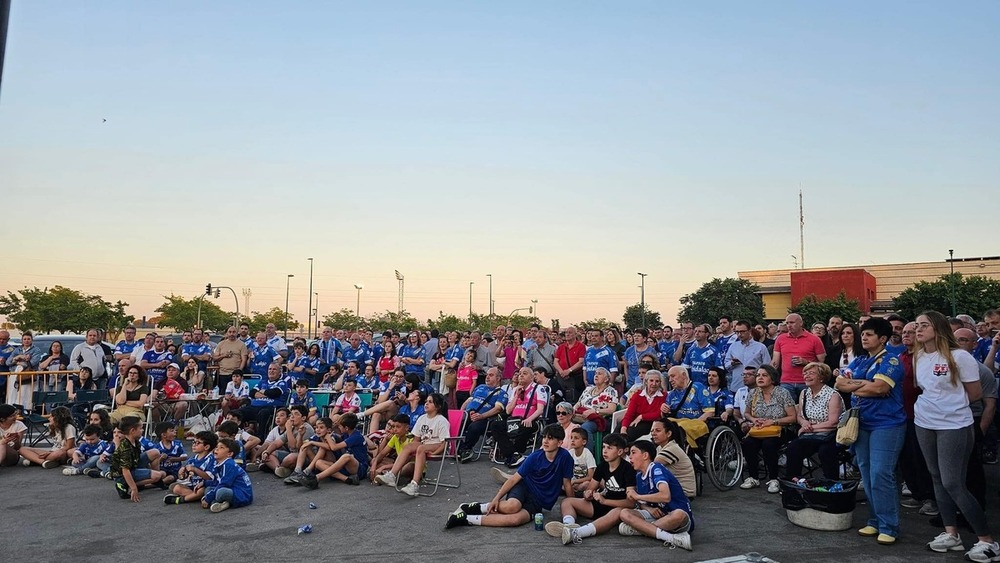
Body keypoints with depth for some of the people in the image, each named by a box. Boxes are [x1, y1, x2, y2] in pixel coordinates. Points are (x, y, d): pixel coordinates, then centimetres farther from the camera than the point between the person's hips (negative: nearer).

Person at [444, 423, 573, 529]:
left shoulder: (565, 457, -11)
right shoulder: (535, 457, -8)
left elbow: (567, 484, -1)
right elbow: (514, 478, -5)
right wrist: (496, 499, -11)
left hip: (538, 503, 0)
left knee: (517, 519, -32)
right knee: (512, 506, -38)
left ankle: (467, 519, -27)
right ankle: (481, 507, -13)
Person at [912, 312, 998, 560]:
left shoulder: (959, 356, -13)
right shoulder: (918, 357, 6)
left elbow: (975, 393, -6)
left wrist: (952, 405, 2)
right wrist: (933, 405, 7)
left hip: (954, 426, -7)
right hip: (924, 425, 7)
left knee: (953, 484, -7)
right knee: (938, 479, 11)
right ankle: (951, 533, 22)